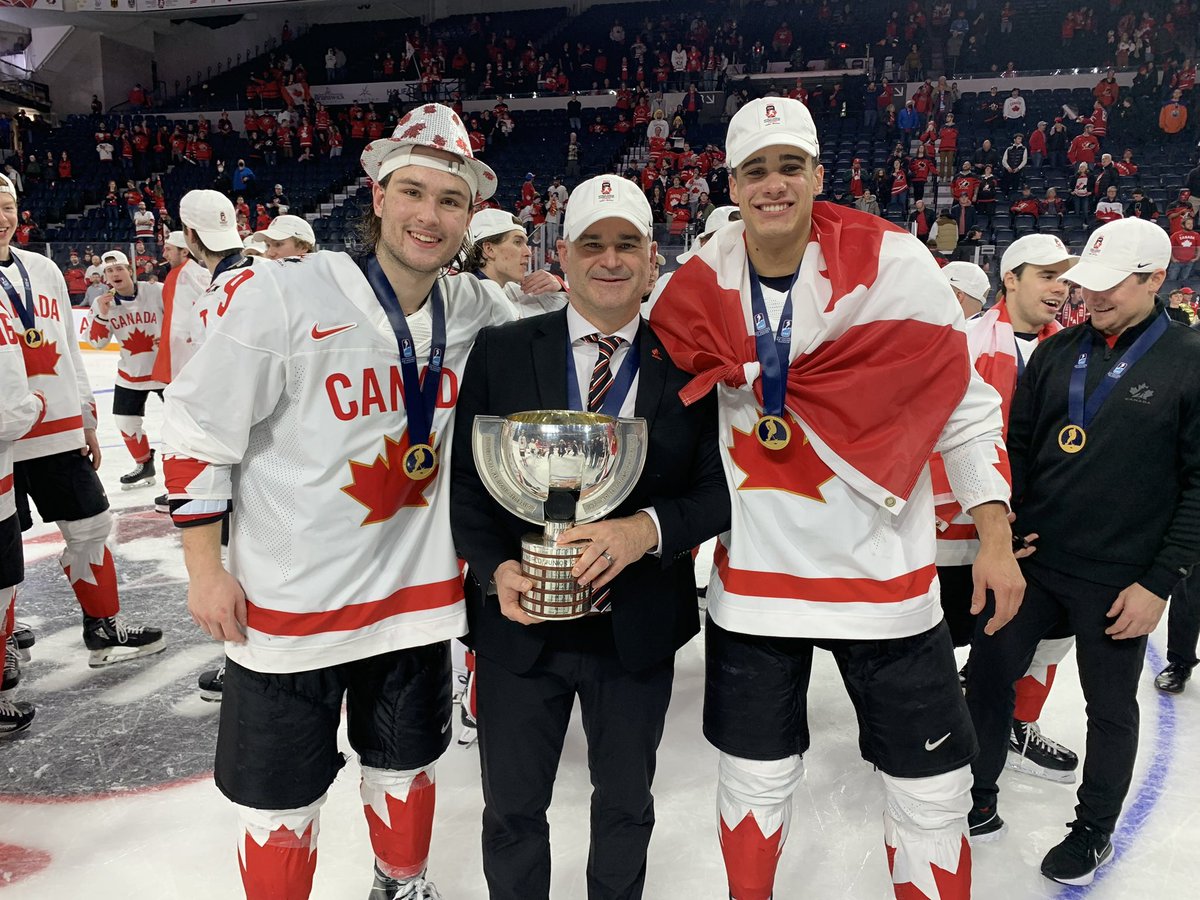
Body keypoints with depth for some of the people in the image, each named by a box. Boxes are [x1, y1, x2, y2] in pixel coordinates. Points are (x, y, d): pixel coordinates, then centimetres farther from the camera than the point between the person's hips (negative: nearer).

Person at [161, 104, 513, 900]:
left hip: (416, 594, 5)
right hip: (286, 602, -4)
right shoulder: (278, 294, -18)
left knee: (409, 765, 24)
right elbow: (199, 430, -10)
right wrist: (205, 569, -8)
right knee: (283, 799, 11)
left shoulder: (472, 310, -3)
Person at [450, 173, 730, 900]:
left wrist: (649, 528, -24)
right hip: (521, 625, 0)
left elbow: (719, 489, -6)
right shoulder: (502, 351, -4)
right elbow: (464, 477, -2)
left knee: (627, 804, 22)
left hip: (640, 629, 1)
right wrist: (497, 567, -17)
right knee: (512, 809, 17)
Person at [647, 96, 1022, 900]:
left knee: (932, 784, 10)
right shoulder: (701, 284, -4)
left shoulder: (894, 261, -10)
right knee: (755, 775, 15)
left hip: (887, 573, -1)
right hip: (753, 575, 2)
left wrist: (995, 537, -4)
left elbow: (962, 399, -3)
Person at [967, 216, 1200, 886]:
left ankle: (1095, 830, 35)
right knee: (988, 674, 11)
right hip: (1031, 561, 4)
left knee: (1111, 707, 14)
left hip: (1118, 583, -4)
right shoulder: (1056, 353, 3)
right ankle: (977, 795, 32)